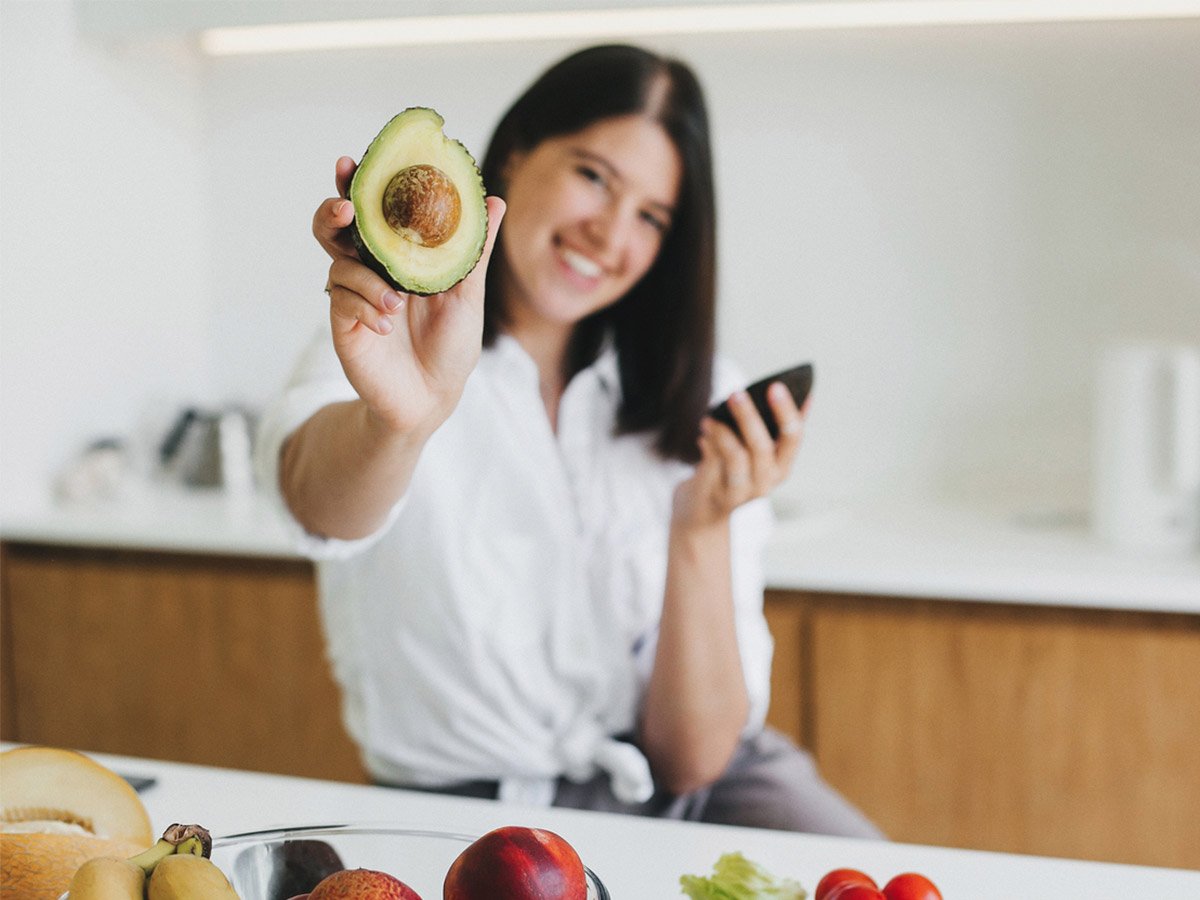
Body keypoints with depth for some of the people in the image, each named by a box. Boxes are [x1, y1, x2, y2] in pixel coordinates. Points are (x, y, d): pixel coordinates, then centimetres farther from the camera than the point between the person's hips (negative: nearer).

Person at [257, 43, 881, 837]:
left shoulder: (701, 409, 3)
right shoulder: (373, 366, -5)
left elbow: (691, 759, -4)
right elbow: (324, 506, -32)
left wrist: (703, 529, -19)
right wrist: (397, 420, -54)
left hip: (687, 793, 2)